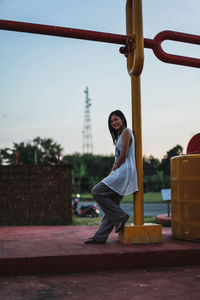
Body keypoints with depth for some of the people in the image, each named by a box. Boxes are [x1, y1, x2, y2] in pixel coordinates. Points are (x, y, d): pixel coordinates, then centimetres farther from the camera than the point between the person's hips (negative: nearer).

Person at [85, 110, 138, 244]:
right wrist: (113, 172, 12)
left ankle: (120, 216, -9)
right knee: (112, 204, 5)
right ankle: (100, 236, 6)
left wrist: (113, 170, -4)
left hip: (124, 172, -10)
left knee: (97, 191, -12)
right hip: (120, 174, 10)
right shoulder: (121, 134, 25)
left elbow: (123, 155, -12)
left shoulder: (126, 132, -5)